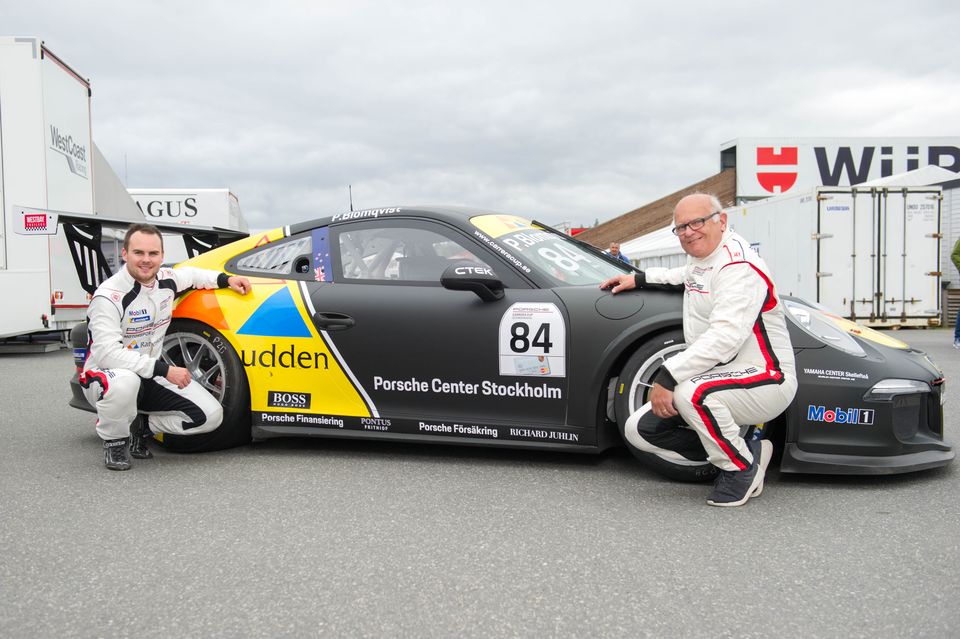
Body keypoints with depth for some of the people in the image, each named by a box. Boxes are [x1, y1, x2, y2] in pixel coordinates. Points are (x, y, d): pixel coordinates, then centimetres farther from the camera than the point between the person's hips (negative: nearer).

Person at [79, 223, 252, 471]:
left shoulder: (167, 280, -3)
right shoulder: (109, 296, -23)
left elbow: (190, 274, 23)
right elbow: (108, 353, -31)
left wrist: (225, 279, 8)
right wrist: (164, 370, -36)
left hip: (151, 376, 6)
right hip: (106, 375, -6)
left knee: (211, 416, -9)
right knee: (125, 382, -43)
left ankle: (144, 428, 14)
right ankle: (113, 442, -11)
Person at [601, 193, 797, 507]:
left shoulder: (738, 264, -19)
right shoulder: (700, 260, 10)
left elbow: (725, 337, -32)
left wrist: (668, 377, -35)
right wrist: (639, 279, 27)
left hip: (765, 379, -9)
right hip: (720, 376, 9)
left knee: (691, 393, -39)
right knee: (641, 429, 1)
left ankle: (743, 468, -11)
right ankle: (742, 451, 5)